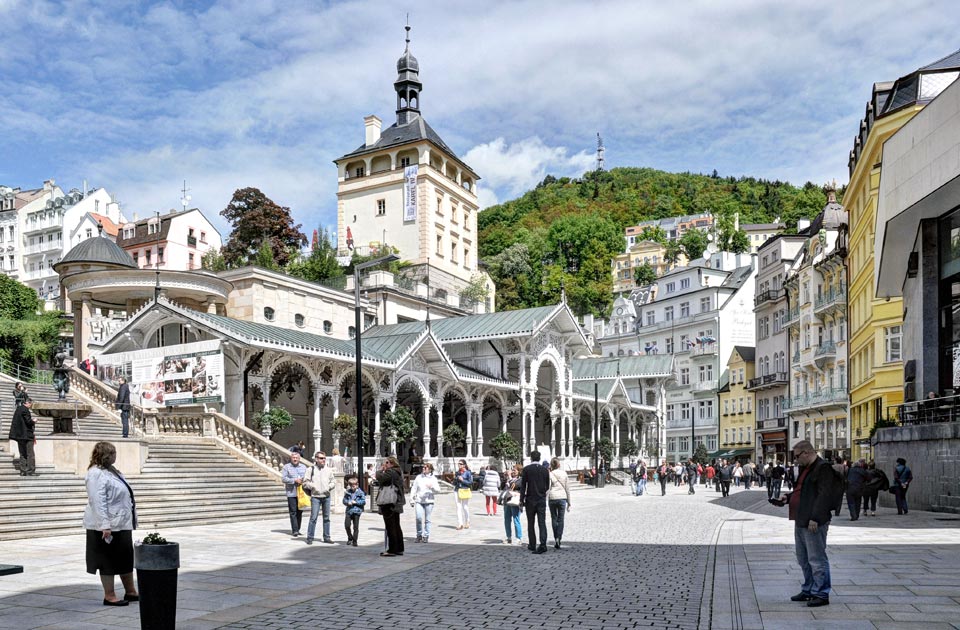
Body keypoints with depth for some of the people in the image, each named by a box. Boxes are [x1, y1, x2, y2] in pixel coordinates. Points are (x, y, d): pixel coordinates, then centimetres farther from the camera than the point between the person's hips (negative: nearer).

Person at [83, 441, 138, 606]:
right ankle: (109, 596, 11)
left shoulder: (110, 471, 14)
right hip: (108, 527, -10)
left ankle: (130, 592, 25)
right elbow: (97, 502, -23)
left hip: (121, 524, 10)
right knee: (108, 561, 1)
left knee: (126, 558, 15)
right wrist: (105, 526, -28)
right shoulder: (96, 474, -16)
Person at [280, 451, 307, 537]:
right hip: (291, 493, -4)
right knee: (293, 512, -6)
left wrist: (303, 481, -8)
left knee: (300, 512, 8)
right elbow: (283, 478, -8)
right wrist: (294, 480, -14)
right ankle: (294, 530, -6)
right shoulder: (286, 467, 1)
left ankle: (297, 529, 17)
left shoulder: (303, 467, 14)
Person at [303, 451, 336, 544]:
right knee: (313, 517, -7)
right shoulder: (311, 469, -2)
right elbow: (305, 482, -1)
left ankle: (326, 537, 17)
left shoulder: (328, 469, 8)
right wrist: (313, 486, -13)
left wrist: (329, 487, -4)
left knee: (326, 518, 9)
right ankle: (310, 538, 1)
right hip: (315, 496, -4)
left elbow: (333, 481, 14)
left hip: (326, 496, 4)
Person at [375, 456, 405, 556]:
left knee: (390, 527, -6)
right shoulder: (398, 473, 17)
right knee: (396, 527, 14)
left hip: (389, 504, -10)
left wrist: (381, 469, -3)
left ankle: (392, 550, -5)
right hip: (396, 504, 10)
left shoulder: (390, 472, -14)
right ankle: (399, 549, 18)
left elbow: (380, 477, -21)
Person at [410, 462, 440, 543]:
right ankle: (419, 535, 6)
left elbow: (438, 490, -2)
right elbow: (414, 488, 11)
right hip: (419, 501, 1)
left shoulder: (433, 479, 4)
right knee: (419, 518, -11)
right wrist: (411, 499, 7)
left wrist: (432, 487, -22)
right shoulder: (419, 477, 9)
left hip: (429, 501, -1)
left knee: (428, 519, 3)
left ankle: (426, 536, 14)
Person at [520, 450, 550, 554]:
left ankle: (532, 545, 19)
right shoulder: (545, 470, 3)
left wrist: (521, 501, -5)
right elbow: (547, 487, 11)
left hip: (530, 500, -2)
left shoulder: (526, 469, -6)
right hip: (542, 500, 2)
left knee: (530, 523, 12)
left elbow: (523, 486, -8)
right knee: (542, 523, -1)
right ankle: (543, 545, -14)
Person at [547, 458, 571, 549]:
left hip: (552, 498, -1)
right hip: (562, 498, 1)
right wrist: (569, 502, 14)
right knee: (561, 519, 4)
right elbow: (567, 488, 8)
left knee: (554, 519, 12)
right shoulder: (564, 474, 4)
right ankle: (558, 538, -10)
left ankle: (556, 538, 12)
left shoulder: (550, 474, -4)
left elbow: (547, 489, -8)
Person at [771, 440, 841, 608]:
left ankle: (821, 594, 4)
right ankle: (808, 590, 28)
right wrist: (788, 497, 11)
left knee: (816, 559, -4)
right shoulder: (806, 468, 18)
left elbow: (824, 495, -22)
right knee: (803, 559, 17)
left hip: (814, 523, -10)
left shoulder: (823, 468, -14)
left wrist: (815, 518, -25)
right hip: (801, 521, 10)